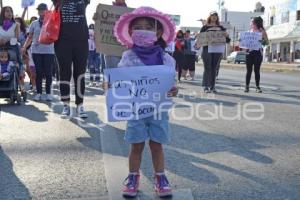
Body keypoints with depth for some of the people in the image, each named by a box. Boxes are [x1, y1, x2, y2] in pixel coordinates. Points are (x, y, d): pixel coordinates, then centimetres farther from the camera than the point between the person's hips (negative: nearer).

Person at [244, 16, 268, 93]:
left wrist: (261, 42, -23)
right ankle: (247, 86, 6)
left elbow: (266, 42, -3)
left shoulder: (262, 31, 1)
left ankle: (258, 87, 7)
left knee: (257, 70, 0)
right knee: (249, 70, 2)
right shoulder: (249, 31, 12)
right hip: (249, 52, 3)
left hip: (258, 52, -3)